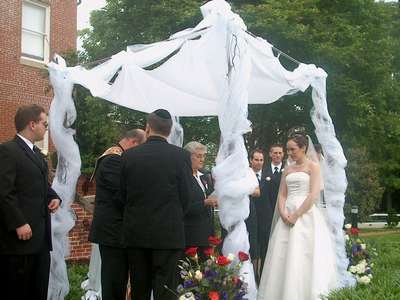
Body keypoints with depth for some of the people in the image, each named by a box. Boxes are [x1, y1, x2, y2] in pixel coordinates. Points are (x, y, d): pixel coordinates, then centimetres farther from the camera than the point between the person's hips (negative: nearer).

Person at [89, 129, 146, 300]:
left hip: (111, 229, 10)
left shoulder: (113, 158, 16)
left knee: (115, 281, 14)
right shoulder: (115, 160, -16)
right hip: (113, 230, -10)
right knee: (115, 282, -5)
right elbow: (123, 196, -21)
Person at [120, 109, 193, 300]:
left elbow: (123, 194, 5)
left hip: (135, 233, 3)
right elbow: (186, 196, -3)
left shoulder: (129, 155, 0)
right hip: (169, 234, -3)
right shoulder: (181, 155, -7)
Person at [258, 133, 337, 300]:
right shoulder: (287, 169, 16)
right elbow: (282, 195, 12)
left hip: (306, 215, -6)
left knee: (303, 256, -9)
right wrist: (283, 213, -7)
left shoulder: (313, 166, -1)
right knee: (282, 257, 1)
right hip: (287, 216, 6)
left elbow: (314, 195, -11)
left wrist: (296, 215, -15)